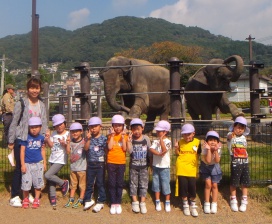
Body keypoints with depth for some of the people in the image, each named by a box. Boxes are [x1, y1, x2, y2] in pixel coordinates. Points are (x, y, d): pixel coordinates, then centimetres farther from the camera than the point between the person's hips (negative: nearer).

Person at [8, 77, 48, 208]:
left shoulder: (42, 105, 8)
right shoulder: (21, 103, -7)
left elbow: (44, 124, 10)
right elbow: (14, 123, -6)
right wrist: (11, 141, -6)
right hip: (21, 140, -4)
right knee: (20, 168, 0)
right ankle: (14, 196, 10)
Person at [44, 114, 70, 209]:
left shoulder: (67, 134, -7)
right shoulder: (54, 133, 8)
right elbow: (51, 145, 6)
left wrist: (64, 144, -27)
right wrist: (47, 138, -10)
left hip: (61, 160, -6)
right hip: (52, 159, 6)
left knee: (47, 175, -17)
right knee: (51, 179, 8)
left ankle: (63, 183, 3)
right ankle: (53, 197, 19)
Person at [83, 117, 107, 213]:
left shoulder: (103, 138, -4)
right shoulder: (89, 138, 4)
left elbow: (106, 150, -1)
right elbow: (86, 148, -7)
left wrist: (106, 162, -6)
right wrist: (88, 139, -17)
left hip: (100, 164, -3)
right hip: (90, 164, 3)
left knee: (100, 183, 4)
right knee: (89, 183, 13)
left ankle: (100, 202, 13)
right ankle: (88, 200, 26)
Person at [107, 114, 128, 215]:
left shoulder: (124, 136, 3)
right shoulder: (110, 136, 3)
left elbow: (124, 149, -9)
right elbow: (109, 147, -12)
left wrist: (123, 137, -12)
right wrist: (112, 135, -10)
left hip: (121, 163, 0)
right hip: (111, 162, 0)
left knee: (119, 183, 6)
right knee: (112, 183, 3)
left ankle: (118, 203, 16)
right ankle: (113, 204, 11)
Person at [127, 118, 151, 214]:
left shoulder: (146, 138, -4)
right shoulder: (131, 139, -7)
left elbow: (149, 151, 3)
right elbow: (130, 151, -19)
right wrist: (129, 141, -28)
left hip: (144, 166, 0)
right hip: (133, 166, 0)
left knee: (144, 184, 4)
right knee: (133, 184, 8)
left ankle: (142, 203, 13)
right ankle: (135, 202, 20)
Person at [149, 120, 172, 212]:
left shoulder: (167, 141, -9)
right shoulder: (155, 141, 5)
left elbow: (164, 150, -24)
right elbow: (151, 149, -8)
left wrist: (161, 139, -24)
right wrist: (158, 153, -24)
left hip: (164, 167, -5)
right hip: (155, 166, 5)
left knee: (165, 185, 2)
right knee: (156, 184, 10)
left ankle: (167, 203, 15)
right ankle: (158, 202, 21)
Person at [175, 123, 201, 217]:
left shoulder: (197, 142, -2)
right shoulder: (180, 142, 0)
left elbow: (199, 154, 5)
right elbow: (178, 154, 8)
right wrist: (176, 148, -10)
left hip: (192, 169, -1)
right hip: (181, 168, 1)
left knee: (192, 187, 2)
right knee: (183, 186, 8)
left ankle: (193, 206, 23)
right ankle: (185, 205, 27)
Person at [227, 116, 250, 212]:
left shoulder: (244, 137, 11)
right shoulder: (230, 136, -9)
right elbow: (229, 136, -36)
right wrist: (232, 134, -57)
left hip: (245, 162, 5)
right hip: (235, 163, -5)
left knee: (245, 183, 8)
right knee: (234, 183, 3)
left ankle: (244, 201, 21)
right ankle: (233, 201, 19)